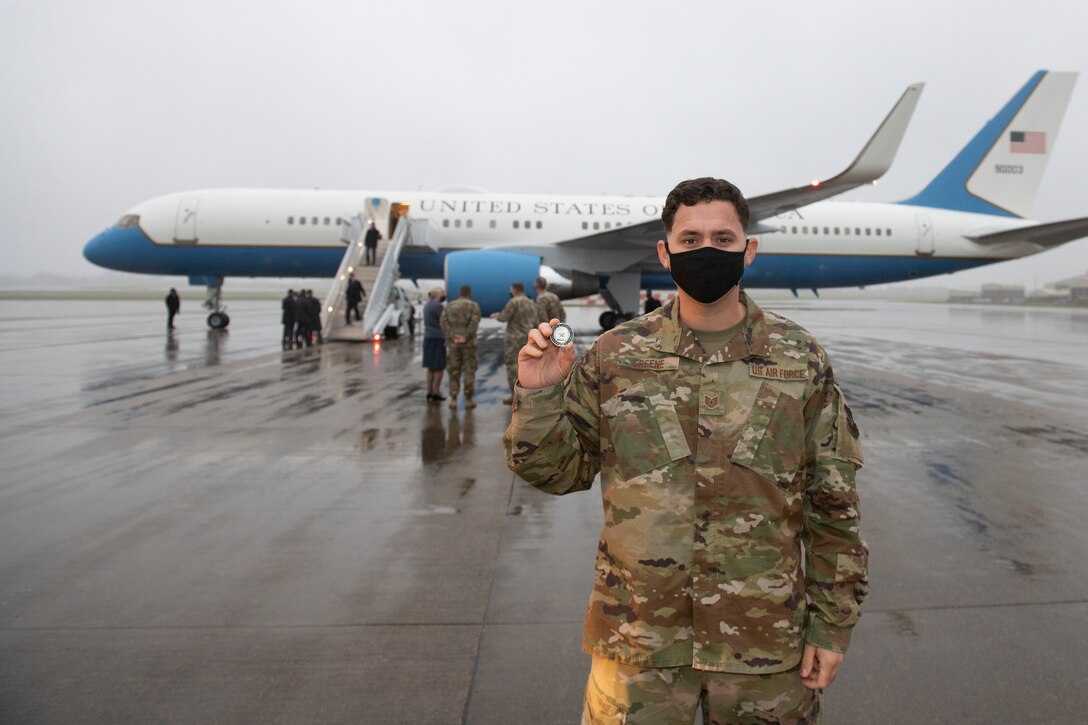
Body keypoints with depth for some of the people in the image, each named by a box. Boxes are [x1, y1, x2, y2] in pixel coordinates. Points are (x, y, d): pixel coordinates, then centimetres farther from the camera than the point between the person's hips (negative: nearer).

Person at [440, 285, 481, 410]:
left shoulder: (449, 306, 10)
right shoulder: (473, 306, 0)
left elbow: (443, 321, -4)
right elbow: (474, 322, -16)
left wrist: (450, 337, -8)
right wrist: (466, 337, -14)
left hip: (453, 343, 3)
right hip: (468, 343, -2)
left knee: (454, 371, 7)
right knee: (469, 371, 5)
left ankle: (453, 399, 3)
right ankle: (468, 399, 7)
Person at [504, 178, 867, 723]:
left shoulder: (801, 360, -3)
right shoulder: (616, 356, -3)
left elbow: (833, 506, 2)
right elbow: (558, 470, 3)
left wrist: (832, 626, 3)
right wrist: (539, 395, -14)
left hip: (766, 645, 1)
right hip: (636, 639, 0)